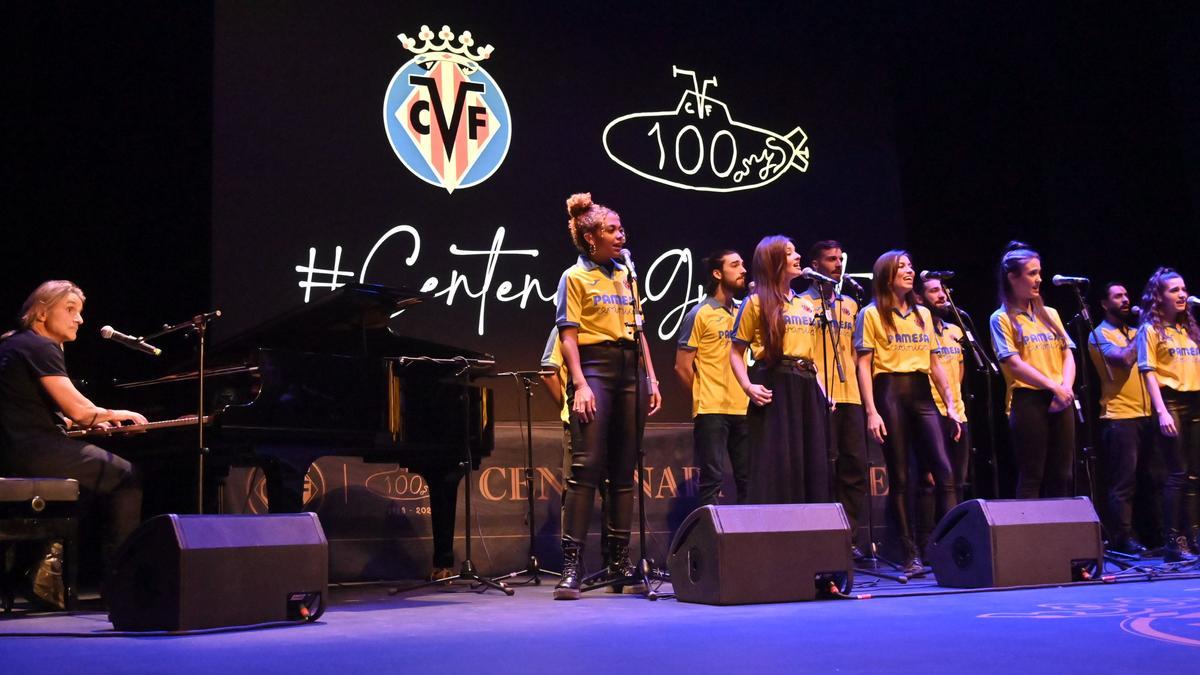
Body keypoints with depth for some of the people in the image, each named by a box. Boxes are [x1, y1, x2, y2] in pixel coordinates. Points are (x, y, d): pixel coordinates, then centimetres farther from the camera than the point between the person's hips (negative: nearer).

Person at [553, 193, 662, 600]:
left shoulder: (625, 275, 18)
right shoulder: (575, 277, 1)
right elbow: (568, 336, -6)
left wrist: (651, 379, 10)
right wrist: (580, 384, -16)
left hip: (630, 371, 6)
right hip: (594, 367, -6)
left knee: (624, 470, 6)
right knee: (587, 466, -13)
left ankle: (620, 562, 12)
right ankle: (572, 564, -11)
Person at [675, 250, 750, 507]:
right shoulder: (700, 314, -3)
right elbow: (682, 366, -3)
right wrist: (704, 397, 2)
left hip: (743, 409, 6)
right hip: (712, 410, -5)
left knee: (748, 478, 9)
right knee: (713, 478, -3)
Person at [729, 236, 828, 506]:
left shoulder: (806, 304, 19)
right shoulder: (756, 302, -1)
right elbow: (736, 352, -2)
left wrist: (822, 388, 11)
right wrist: (748, 386, -16)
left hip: (806, 387, 6)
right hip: (774, 386, -6)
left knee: (813, 464, 5)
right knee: (775, 464, -9)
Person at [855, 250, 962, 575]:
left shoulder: (923, 314, 18)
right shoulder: (872, 314, 2)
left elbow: (934, 363, 18)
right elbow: (864, 366, -4)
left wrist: (951, 404, 10)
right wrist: (871, 412, -13)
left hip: (921, 393, 4)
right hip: (890, 393, -4)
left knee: (944, 471, -8)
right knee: (900, 477, -2)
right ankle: (910, 555, 3)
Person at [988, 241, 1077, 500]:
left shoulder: (1050, 313, 16)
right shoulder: (1002, 318, -1)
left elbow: (1067, 355, 11)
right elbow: (1014, 364, -10)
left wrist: (1065, 388, -7)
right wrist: (1053, 386, -15)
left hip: (1061, 400, 6)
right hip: (1028, 400, -6)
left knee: (1061, 476, 5)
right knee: (1031, 477, -6)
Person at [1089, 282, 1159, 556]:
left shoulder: (1134, 332, 19)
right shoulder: (1100, 335, -2)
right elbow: (1125, 359, -18)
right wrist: (1140, 333, -7)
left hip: (1146, 415, 7)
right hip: (1119, 417, -7)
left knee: (1155, 477, 10)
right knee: (1123, 481, -5)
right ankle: (1122, 538, 0)